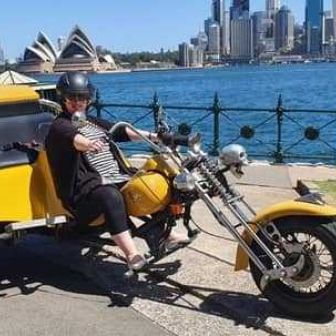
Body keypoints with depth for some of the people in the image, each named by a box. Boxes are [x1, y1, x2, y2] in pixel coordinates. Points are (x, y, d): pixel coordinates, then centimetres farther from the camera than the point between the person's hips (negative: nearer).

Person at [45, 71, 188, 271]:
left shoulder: (94, 123, 23)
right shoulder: (60, 126, -1)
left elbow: (122, 132, 11)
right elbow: (73, 138, -26)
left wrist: (151, 136, -3)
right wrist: (89, 144, -49)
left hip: (116, 179, 8)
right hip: (86, 188, -8)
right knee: (111, 196, -37)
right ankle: (132, 254, -42)